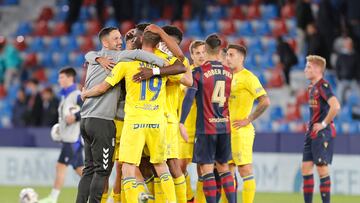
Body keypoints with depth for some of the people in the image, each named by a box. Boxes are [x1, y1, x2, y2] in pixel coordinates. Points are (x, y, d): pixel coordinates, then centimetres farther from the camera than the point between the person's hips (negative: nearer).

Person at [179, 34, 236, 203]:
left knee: (207, 169, -3)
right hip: (225, 126, 5)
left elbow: (189, 98, -15)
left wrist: (181, 123, -16)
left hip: (206, 127, -5)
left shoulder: (199, 72, -9)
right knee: (224, 167, 15)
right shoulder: (228, 73, 7)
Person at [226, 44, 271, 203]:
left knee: (245, 171, -7)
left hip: (241, 131, -9)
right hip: (227, 131, 9)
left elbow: (265, 101, -17)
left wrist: (248, 120, -15)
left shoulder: (247, 77, -9)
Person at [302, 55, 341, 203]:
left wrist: (324, 124, -19)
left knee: (322, 168, -6)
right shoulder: (312, 86, 14)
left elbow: (335, 106, -27)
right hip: (311, 133, 9)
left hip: (322, 133, -9)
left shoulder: (323, 85, -14)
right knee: (306, 167, 7)